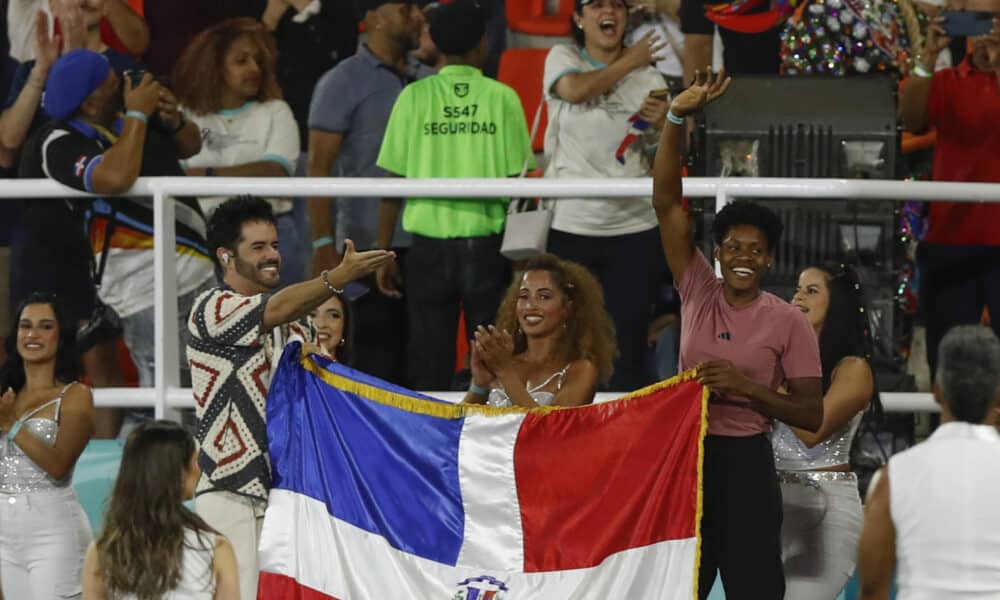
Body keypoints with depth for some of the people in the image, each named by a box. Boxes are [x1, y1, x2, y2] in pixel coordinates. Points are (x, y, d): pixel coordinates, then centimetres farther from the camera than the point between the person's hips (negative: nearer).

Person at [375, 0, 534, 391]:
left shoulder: (415, 97, 0)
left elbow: (393, 182, -1)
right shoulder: (502, 98, -1)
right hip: (487, 244, 0)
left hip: (429, 246, 0)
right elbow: (517, 180, 0)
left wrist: (383, 253, 7)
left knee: (429, 370, 4)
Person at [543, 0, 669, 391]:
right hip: (570, 226, -1)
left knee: (629, 346, 0)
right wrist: (629, 61, -5)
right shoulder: (562, 58, 6)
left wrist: (664, 123, -15)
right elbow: (575, 89, -16)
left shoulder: (648, 76, 7)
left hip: (634, 229, 1)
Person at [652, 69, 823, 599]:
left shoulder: (789, 322, -3)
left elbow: (812, 415, -3)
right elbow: (666, 202, -6)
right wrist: (676, 119, -16)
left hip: (745, 460, -2)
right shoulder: (697, 293, 2)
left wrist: (747, 387, -19)